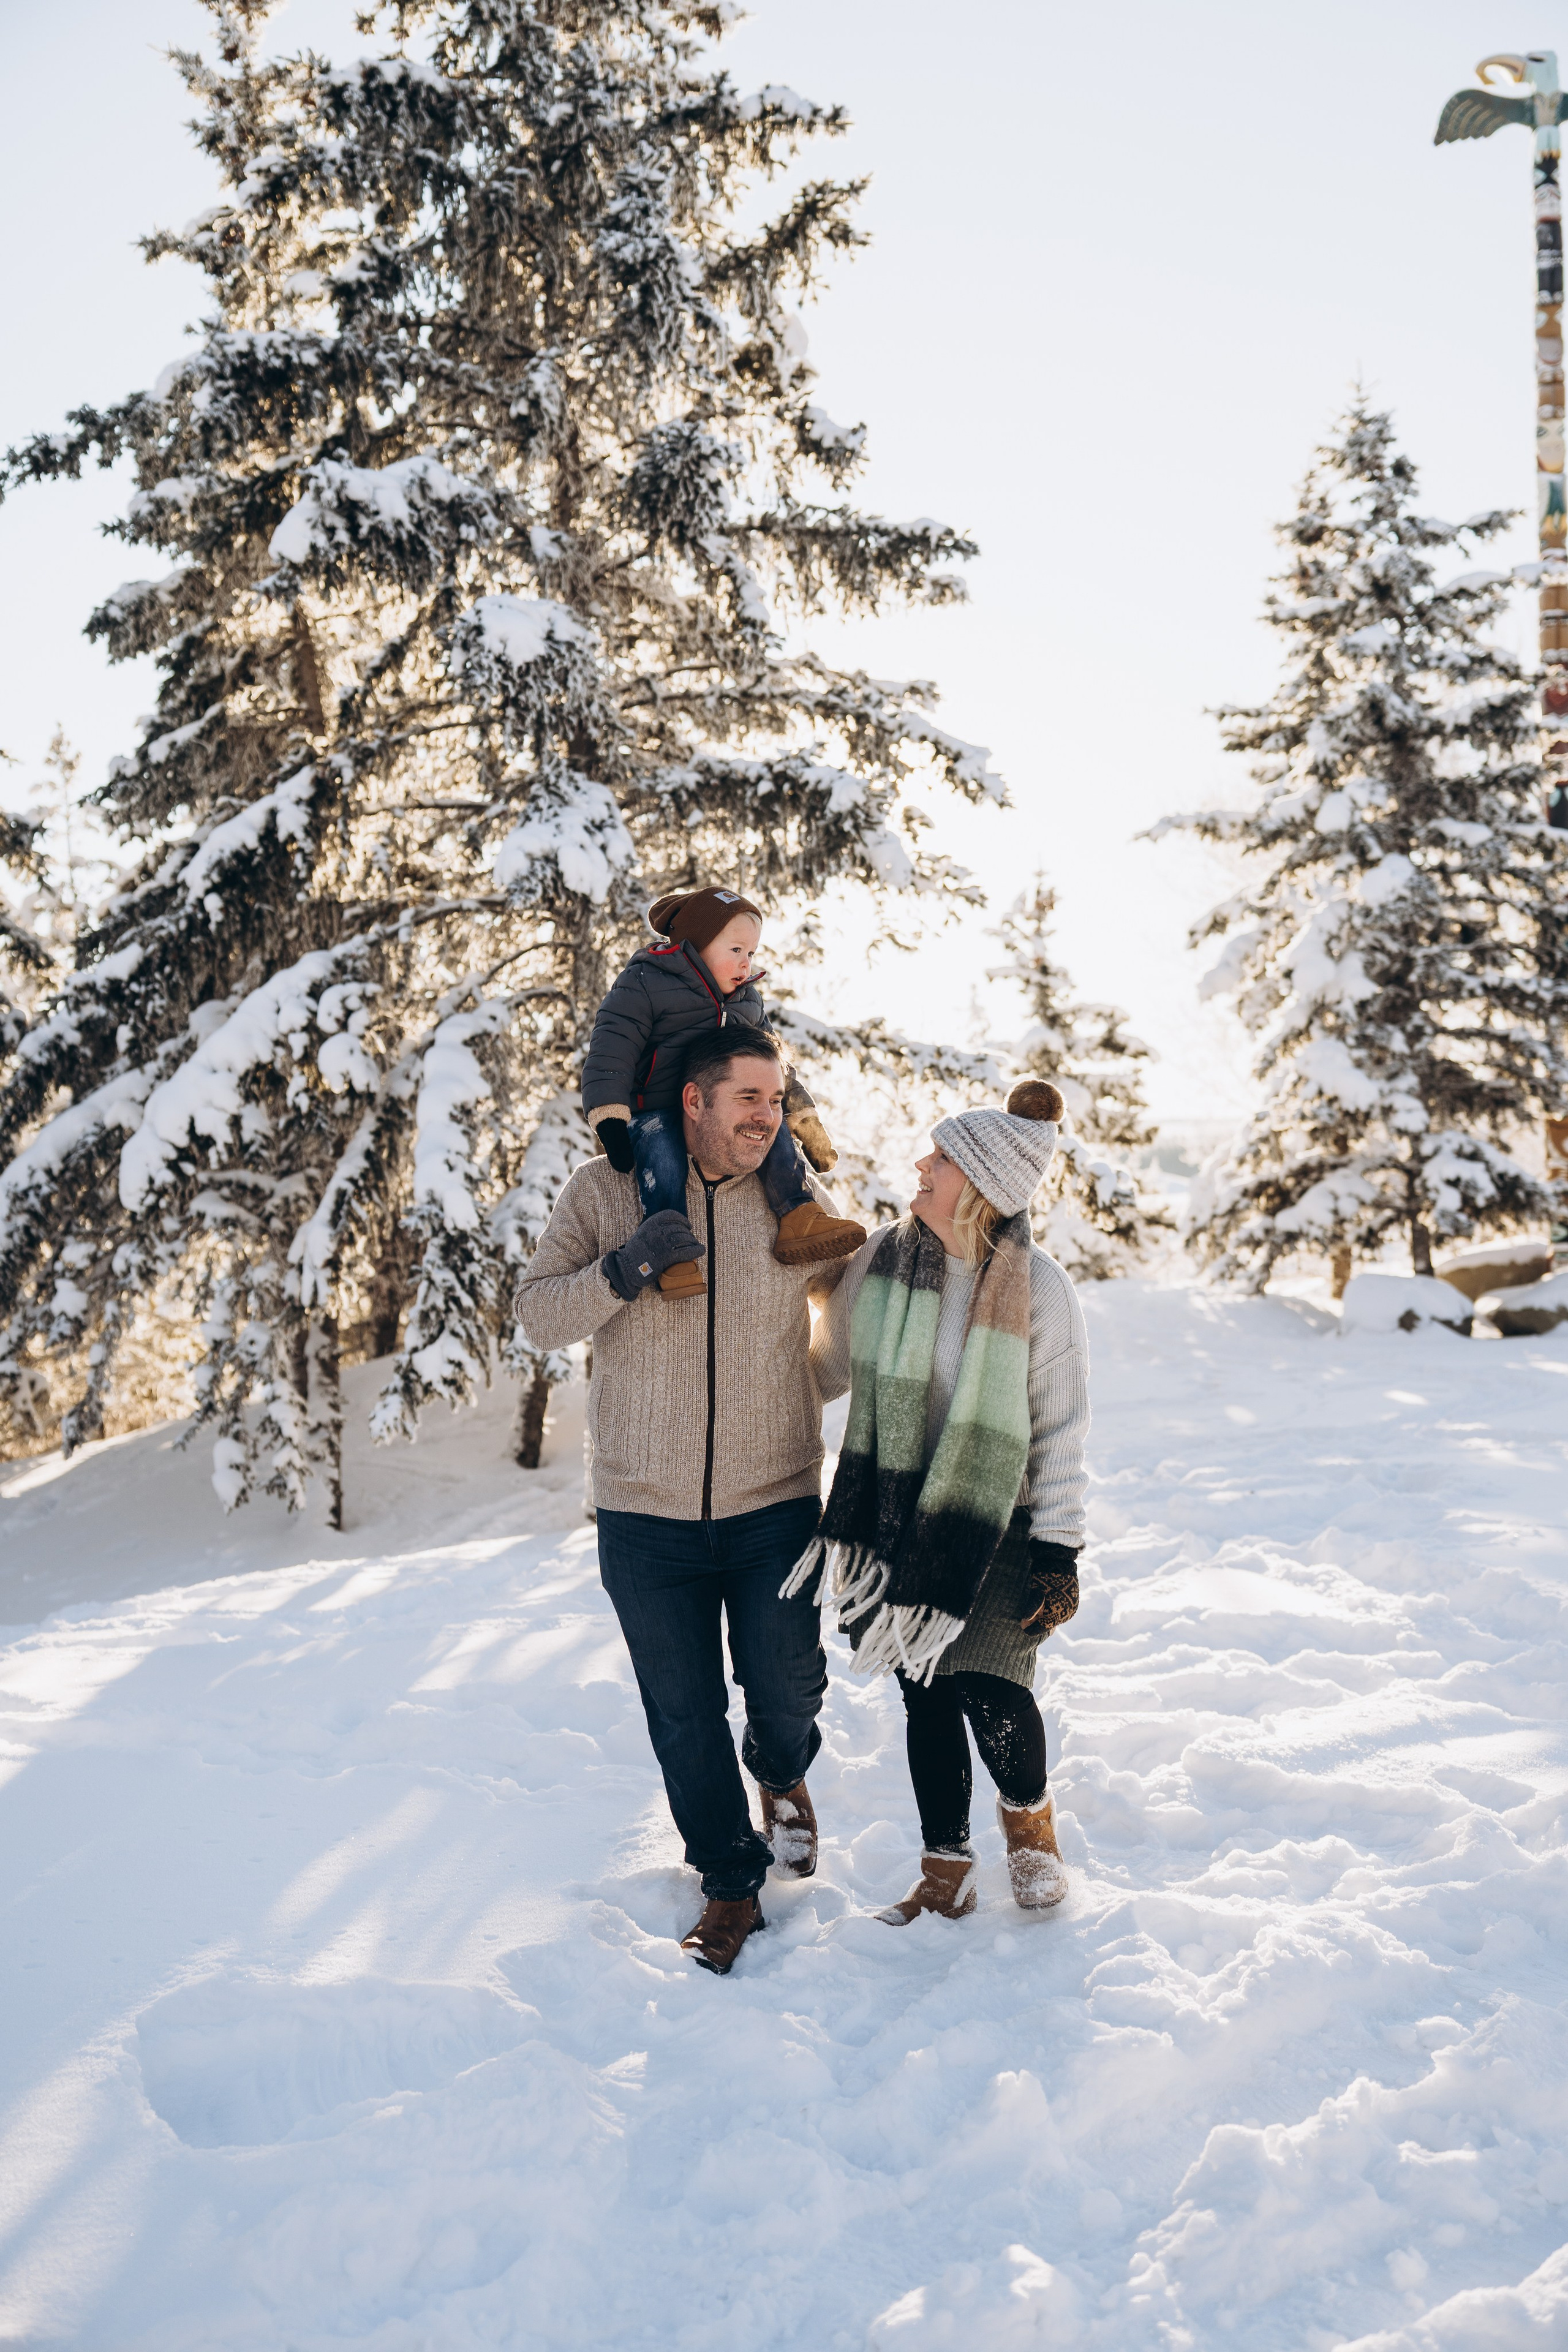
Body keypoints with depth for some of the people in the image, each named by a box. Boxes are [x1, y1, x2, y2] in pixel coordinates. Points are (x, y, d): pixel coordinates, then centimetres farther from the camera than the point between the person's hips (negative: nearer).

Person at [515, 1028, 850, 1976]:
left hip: (774, 1506, 0)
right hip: (647, 1515, 0)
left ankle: (784, 1775, 42)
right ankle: (731, 1887, 28)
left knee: (786, 1688, 5)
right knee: (685, 1718, 8)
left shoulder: (799, 1200, 0)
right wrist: (620, 1271, -23)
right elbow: (538, 1313, -6)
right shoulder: (605, 1190, -3)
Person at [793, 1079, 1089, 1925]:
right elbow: (830, 1366, 12)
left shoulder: (1040, 1293, -12)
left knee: (991, 1692, -10)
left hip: (994, 1528, -3)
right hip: (894, 1522, 4)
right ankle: (946, 1871, 26)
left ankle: (1028, 1811, 24)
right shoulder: (882, 1259, -3)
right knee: (925, 1695, 9)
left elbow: (1061, 1433, -7)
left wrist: (1059, 1553, -9)